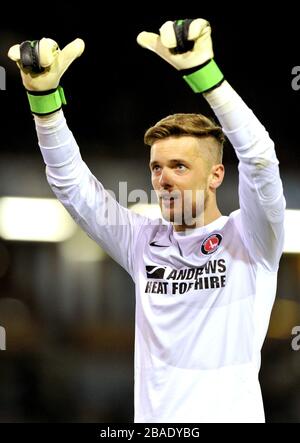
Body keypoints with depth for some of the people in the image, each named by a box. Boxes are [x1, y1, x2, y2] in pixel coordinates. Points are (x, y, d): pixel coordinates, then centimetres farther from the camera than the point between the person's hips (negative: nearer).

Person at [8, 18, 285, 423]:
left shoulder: (248, 240, -3)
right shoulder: (143, 243, 9)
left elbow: (259, 158, -19)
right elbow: (69, 181, 3)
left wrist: (201, 70, -31)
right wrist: (43, 94, -12)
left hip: (231, 413, -4)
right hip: (151, 415, 4)